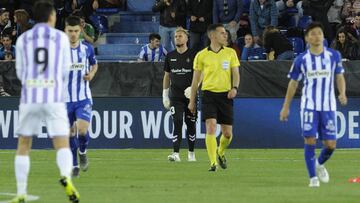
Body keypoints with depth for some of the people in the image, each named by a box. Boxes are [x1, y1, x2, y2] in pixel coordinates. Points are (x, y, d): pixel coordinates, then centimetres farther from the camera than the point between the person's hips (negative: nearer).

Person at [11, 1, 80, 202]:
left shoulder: (23, 39, 7)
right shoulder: (61, 38, 5)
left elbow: (20, 73, 12)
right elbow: (65, 71, 10)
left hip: (29, 97, 1)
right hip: (54, 98, -1)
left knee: (23, 146, 13)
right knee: (63, 146, -3)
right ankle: (66, 177, -33)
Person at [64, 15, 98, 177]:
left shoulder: (87, 48, 1)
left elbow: (94, 65, 18)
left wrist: (91, 74, -2)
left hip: (83, 98, 0)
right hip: (65, 98, 0)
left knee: (82, 129, -17)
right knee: (70, 133, 4)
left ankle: (82, 152, 14)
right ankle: (74, 165, 19)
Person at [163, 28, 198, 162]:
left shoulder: (193, 55, -2)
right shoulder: (170, 56, 8)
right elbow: (167, 76, 15)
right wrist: (165, 95, 12)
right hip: (176, 96, 2)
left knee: (190, 124, 6)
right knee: (177, 123, -8)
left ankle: (191, 153, 18)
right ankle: (176, 153, -13)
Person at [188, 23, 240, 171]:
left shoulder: (230, 53, 7)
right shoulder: (201, 56, 2)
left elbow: (236, 74, 7)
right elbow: (195, 79, 9)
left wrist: (234, 87, -14)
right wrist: (192, 101, 9)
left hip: (225, 96, 2)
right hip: (209, 94, -2)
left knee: (227, 134, 4)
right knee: (211, 127, -17)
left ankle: (221, 153, 35)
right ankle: (213, 163, -15)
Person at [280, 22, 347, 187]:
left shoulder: (334, 56, 2)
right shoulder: (301, 60, 0)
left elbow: (339, 76, 11)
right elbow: (293, 83, 9)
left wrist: (342, 93, -9)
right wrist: (286, 107, 8)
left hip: (328, 107, 1)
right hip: (309, 106, -1)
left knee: (330, 144, 0)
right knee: (310, 141, -9)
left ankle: (320, 164, 32)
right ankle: (313, 177, 2)